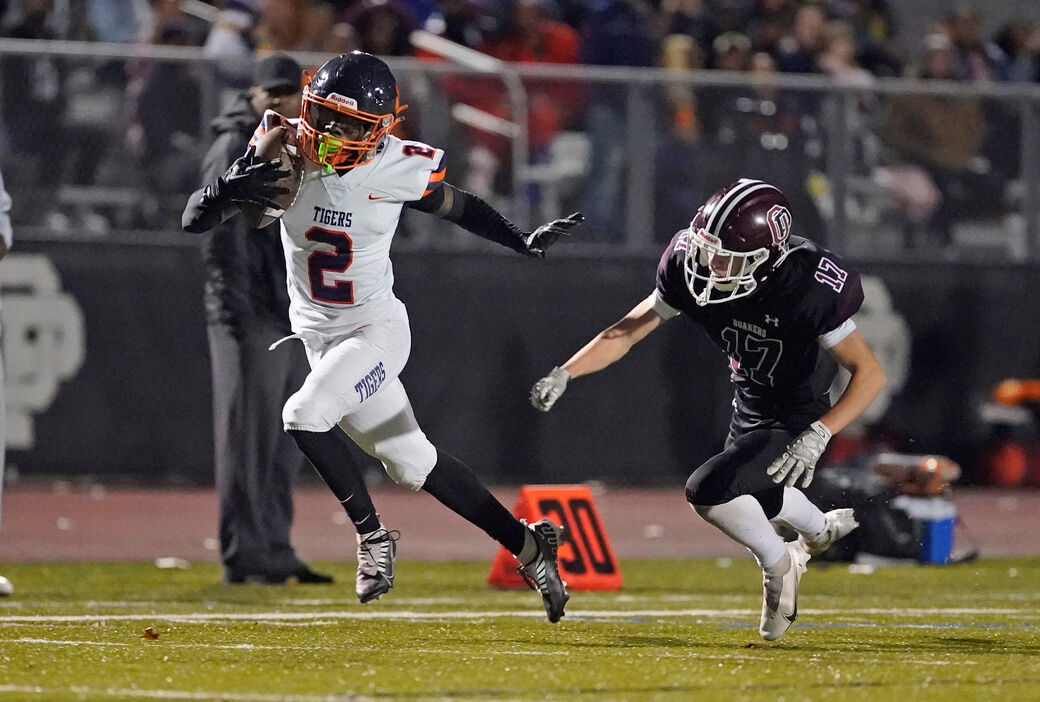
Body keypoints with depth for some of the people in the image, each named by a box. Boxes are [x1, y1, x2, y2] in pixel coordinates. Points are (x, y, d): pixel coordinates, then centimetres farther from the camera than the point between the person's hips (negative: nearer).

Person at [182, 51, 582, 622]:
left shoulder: (399, 169, -17)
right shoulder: (284, 152, -12)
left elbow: (459, 208, 5)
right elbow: (192, 220, -14)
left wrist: (524, 241, -2)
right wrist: (225, 191, -35)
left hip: (376, 329, -4)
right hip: (316, 334, 4)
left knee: (304, 415, -27)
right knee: (412, 462, 9)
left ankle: (372, 535, -8)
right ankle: (527, 546, 23)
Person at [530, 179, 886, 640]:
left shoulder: (805, 288, -34)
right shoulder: (690, 268, -19)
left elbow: (870, 373, -26)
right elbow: (629, 331, -9)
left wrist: (817, 435, -36)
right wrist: (564, 373, -22)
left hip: (795, 424, -7)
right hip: (749, 409, 7)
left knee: (709, 490, -23)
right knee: (749, 496, 28)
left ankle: (778, 564, 4)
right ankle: (823, 529, 58)